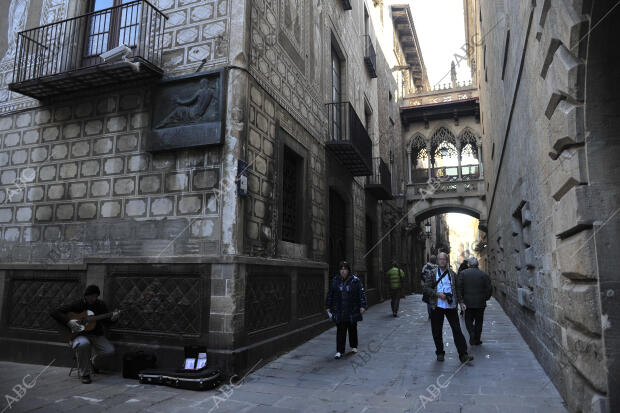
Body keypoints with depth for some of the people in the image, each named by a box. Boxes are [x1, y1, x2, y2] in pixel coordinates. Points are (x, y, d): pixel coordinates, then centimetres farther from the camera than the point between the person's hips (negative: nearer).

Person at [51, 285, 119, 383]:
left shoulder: (101, 305, 6)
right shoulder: (76, 305, -5)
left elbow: (105, 322, 9)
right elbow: (55, 312, -8)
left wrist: (112, 319, -14)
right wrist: (68, 321, -21)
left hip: (96, 335, 3)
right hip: (79, 335, -3)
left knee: (109, 350, -21)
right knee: (83, 344, -40)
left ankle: (94, 363, 17)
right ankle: (84, 374, -16)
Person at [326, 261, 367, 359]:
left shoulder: (355, 280, -4)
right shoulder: (334, 280, 1)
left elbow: (362, 293, -2)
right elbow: (330, 294, 8)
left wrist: (362, 306, -8)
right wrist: (328, 307, 8)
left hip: (352, 310, 0)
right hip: (339, 311, 0)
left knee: (352, 328, 14)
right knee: (340, 330, -2)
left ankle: (353, 346, 34)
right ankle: (339, 351, 3)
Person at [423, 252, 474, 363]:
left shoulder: (452, 274, 8)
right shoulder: (433, 274, 3)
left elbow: (458, 289, 14)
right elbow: (426, 288, -2)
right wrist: (437, 294, -14)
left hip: (451, 306, 0)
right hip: (437, 306, 0)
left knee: (457, 330, -3)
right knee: (437, 331, 6)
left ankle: (463, 355, 3)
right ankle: (440, 353, 21)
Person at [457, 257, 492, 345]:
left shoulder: (463, 273, -3)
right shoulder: (484, 274, -1)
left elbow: (459, 287, -7)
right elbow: (489, 289, -2)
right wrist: (485, 298, 11)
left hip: (467, 302, -1)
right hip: (480, 303, 1)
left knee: (468, 320, 11)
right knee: (479, 321, 12)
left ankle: (472, 334, -11)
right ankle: (477, 340, 17)